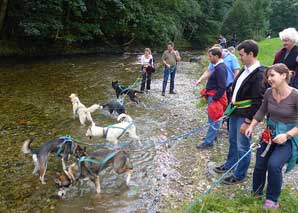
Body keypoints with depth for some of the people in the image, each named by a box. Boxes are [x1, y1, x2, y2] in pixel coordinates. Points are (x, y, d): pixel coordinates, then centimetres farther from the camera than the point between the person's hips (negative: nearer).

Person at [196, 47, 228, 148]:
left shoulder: (220, 68, -21)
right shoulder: (219, 66, 10)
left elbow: (222, 87, -24)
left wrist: (214, 98, -20)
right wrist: (207, 93, 15)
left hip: (215, 96, -10)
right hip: (213, 95, 10)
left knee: (214, 119, -2)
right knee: (213, 119, 20)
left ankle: (209, 141, 6)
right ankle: (212, 135, 34)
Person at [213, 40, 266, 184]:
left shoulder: (260, 74, -20)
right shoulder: (245, 69, 7)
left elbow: (258, 102, -21)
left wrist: (247, 122, -20)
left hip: (245, 115, -8)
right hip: (235, 111, 9)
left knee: (242, 146, 5)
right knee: (233, 141, 23)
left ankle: (239, 175, 21)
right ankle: (230, 164, 42)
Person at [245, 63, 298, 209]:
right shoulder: (269, 93, -6)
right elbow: (262, 111, 9)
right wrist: (251, 126, 1)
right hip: (269, 133, 5)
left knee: (274, 164, -22)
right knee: (260, 165, 10)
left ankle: (272, 200, 3)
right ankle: (256, 193, 37)